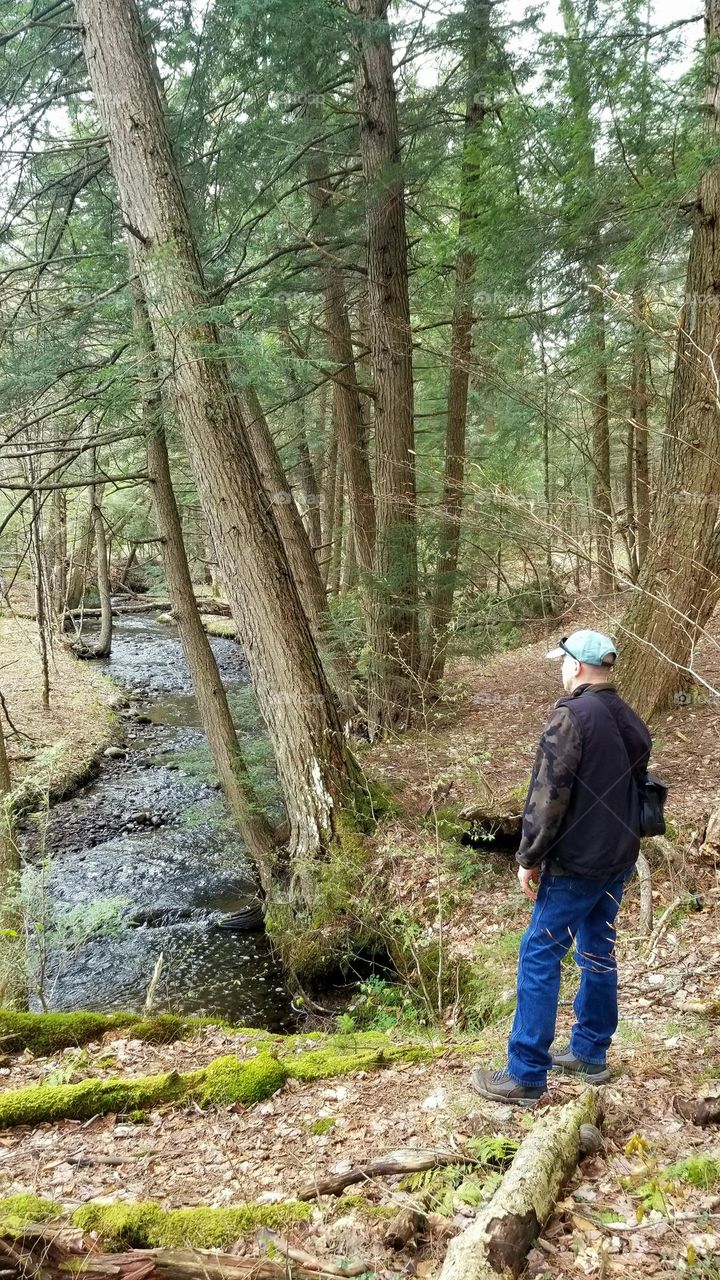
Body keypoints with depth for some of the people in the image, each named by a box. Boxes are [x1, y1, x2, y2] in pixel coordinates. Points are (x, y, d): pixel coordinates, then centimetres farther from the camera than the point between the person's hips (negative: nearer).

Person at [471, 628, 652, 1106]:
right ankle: (591, 1053, 27)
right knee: (599, 954, 17)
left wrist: (530, 857, -12)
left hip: (575, 864, -8)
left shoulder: (573, 715, -17)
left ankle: (526, 1075, 1)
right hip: (619, 861, 8)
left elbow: (549, 794, -20)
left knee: (539, 958, -2)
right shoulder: (632, 722, 9)